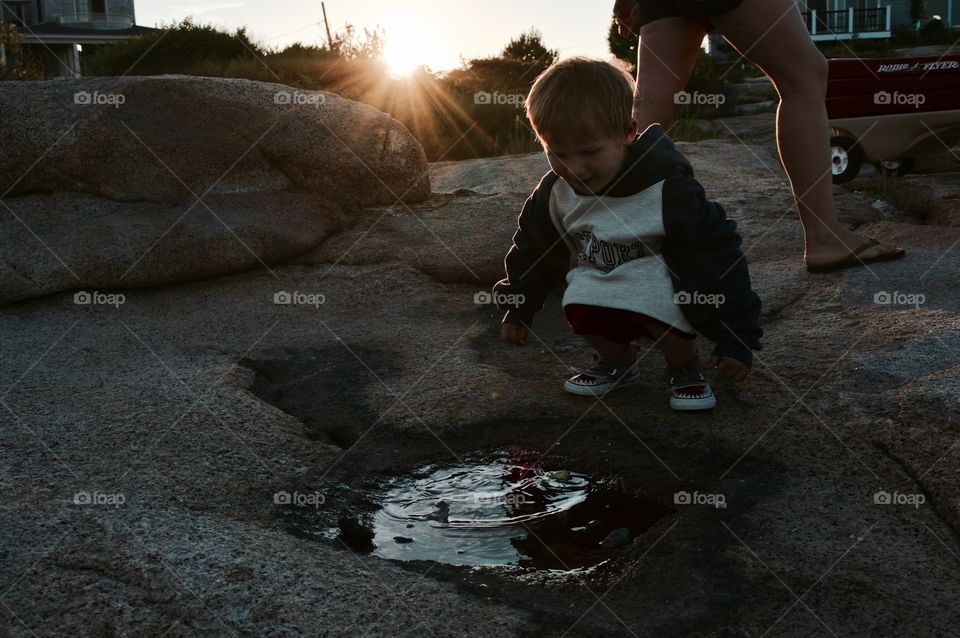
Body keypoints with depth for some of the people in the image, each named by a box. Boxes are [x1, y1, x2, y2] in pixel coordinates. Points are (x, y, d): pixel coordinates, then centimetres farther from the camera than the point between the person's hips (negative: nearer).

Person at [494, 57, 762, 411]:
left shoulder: (668, 190, -27)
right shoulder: (555, 193, -11)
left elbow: (717, 259, -22)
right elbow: (533, 249, 9)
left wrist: (737, 339, -21)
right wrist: (517, 309, 14)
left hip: (659, 282, -4)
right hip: (601, 284, 4)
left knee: (663, 302, -37)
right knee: (579, 310, -28)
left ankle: (684, 367, -3)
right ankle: (617, 362, 6)